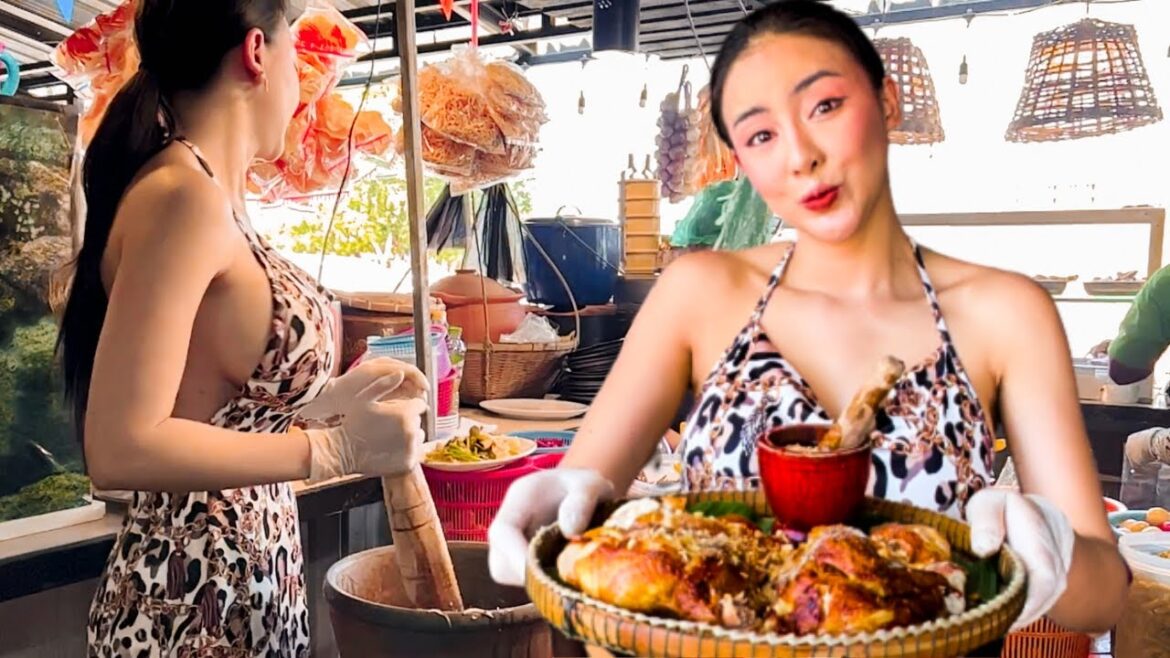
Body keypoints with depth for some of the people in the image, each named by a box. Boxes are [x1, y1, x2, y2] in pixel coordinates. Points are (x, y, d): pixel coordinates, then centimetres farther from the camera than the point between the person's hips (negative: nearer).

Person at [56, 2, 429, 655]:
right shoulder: (184, 194, -20)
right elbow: (121, 448, -24)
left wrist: (339, 395, 11)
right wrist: (336, 447, -22)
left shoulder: (211, 197, 5)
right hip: (196, 594, -8)